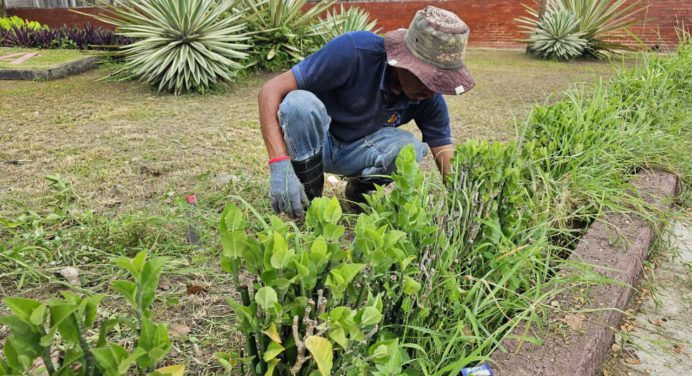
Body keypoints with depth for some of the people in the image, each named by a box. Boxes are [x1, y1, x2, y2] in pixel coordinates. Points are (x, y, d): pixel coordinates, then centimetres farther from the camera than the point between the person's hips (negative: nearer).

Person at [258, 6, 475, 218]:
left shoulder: (429, 99, -17)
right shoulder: (355, 50, -31)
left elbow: (449, 165, -11)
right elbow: (271, 90, -31)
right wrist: (280, 165, -42)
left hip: (357, 151, 3)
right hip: (312, 143, -3)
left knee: (411, 148, -27)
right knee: (300, 103, -36)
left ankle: (359, 193, 4)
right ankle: (310, 203, -16)